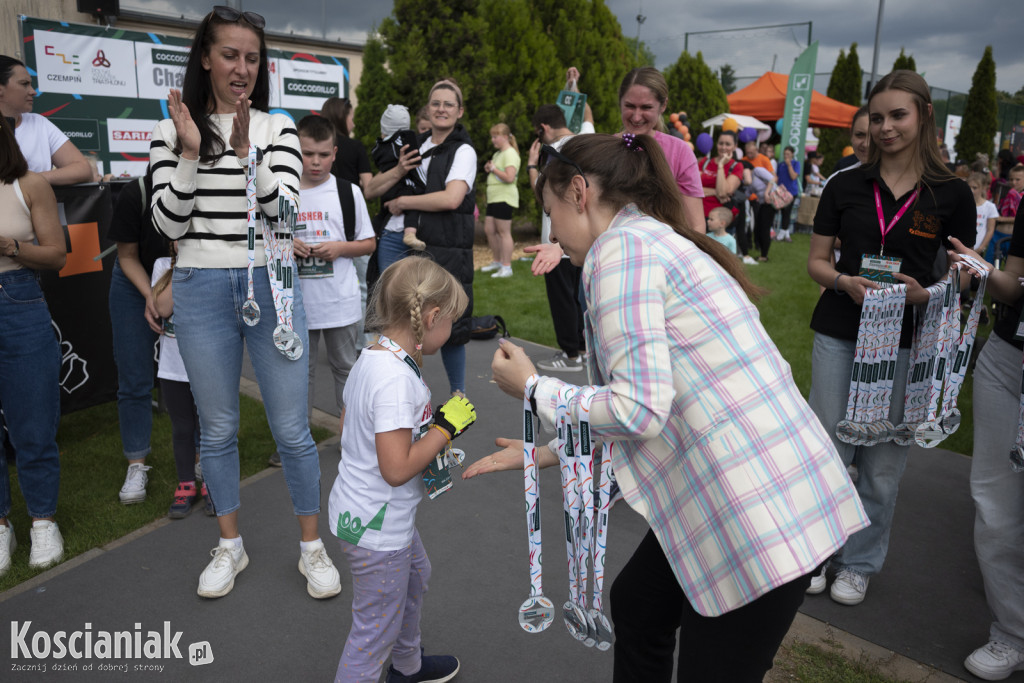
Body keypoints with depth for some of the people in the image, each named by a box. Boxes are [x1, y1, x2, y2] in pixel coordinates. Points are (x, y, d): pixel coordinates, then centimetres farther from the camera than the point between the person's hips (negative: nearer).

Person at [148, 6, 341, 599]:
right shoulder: (173, 131, 6)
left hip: (271, 286, -1)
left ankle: (312, 546, 20)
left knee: (292, 429, 2)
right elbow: (169, 222, -2)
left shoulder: (278, 127, 4)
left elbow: (286, 210, -9)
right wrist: (191, 154, -13)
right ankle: (230, 546, 31)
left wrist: (245, 151, -21)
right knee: (218, 429, 12)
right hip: (202, 290, 1)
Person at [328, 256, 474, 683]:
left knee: (415, 574, 31)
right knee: (374, 632, 7)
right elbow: (396, 469, -31)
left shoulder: (370, 357, 0)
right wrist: (445, 427, -20)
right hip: (376, 528, -11)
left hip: (356, 511, 11)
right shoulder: (398, 379, -30)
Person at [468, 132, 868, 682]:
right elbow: (654, 411, 16)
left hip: (760, 510, -10)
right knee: (637, 602, 26)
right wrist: (545, 454, 21)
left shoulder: (621, 245, -14)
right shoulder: (661, 241, 15)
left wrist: (532, 388, -7)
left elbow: (639, 409, -23)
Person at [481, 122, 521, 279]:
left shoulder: (510, 154, -11)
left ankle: (506, 267, -1)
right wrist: (488, 169, 8)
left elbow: (509, 177, -23)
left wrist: (494, 168, -13)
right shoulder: (497, 154, 18)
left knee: (503, 232, -6)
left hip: (504, 198, -10)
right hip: (493, 197, 10)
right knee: (489, 230, 12)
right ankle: (496, 261, 26)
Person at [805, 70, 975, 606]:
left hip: (904, 341, 0)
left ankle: (859, 564, 28)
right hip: (838, 335, 1)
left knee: (883, 465, 8)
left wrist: (923, 293, -15)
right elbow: (816, 260, 6)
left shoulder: (952, 194, 0)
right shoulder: (846, 186, 3)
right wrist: (845, 281, -15)